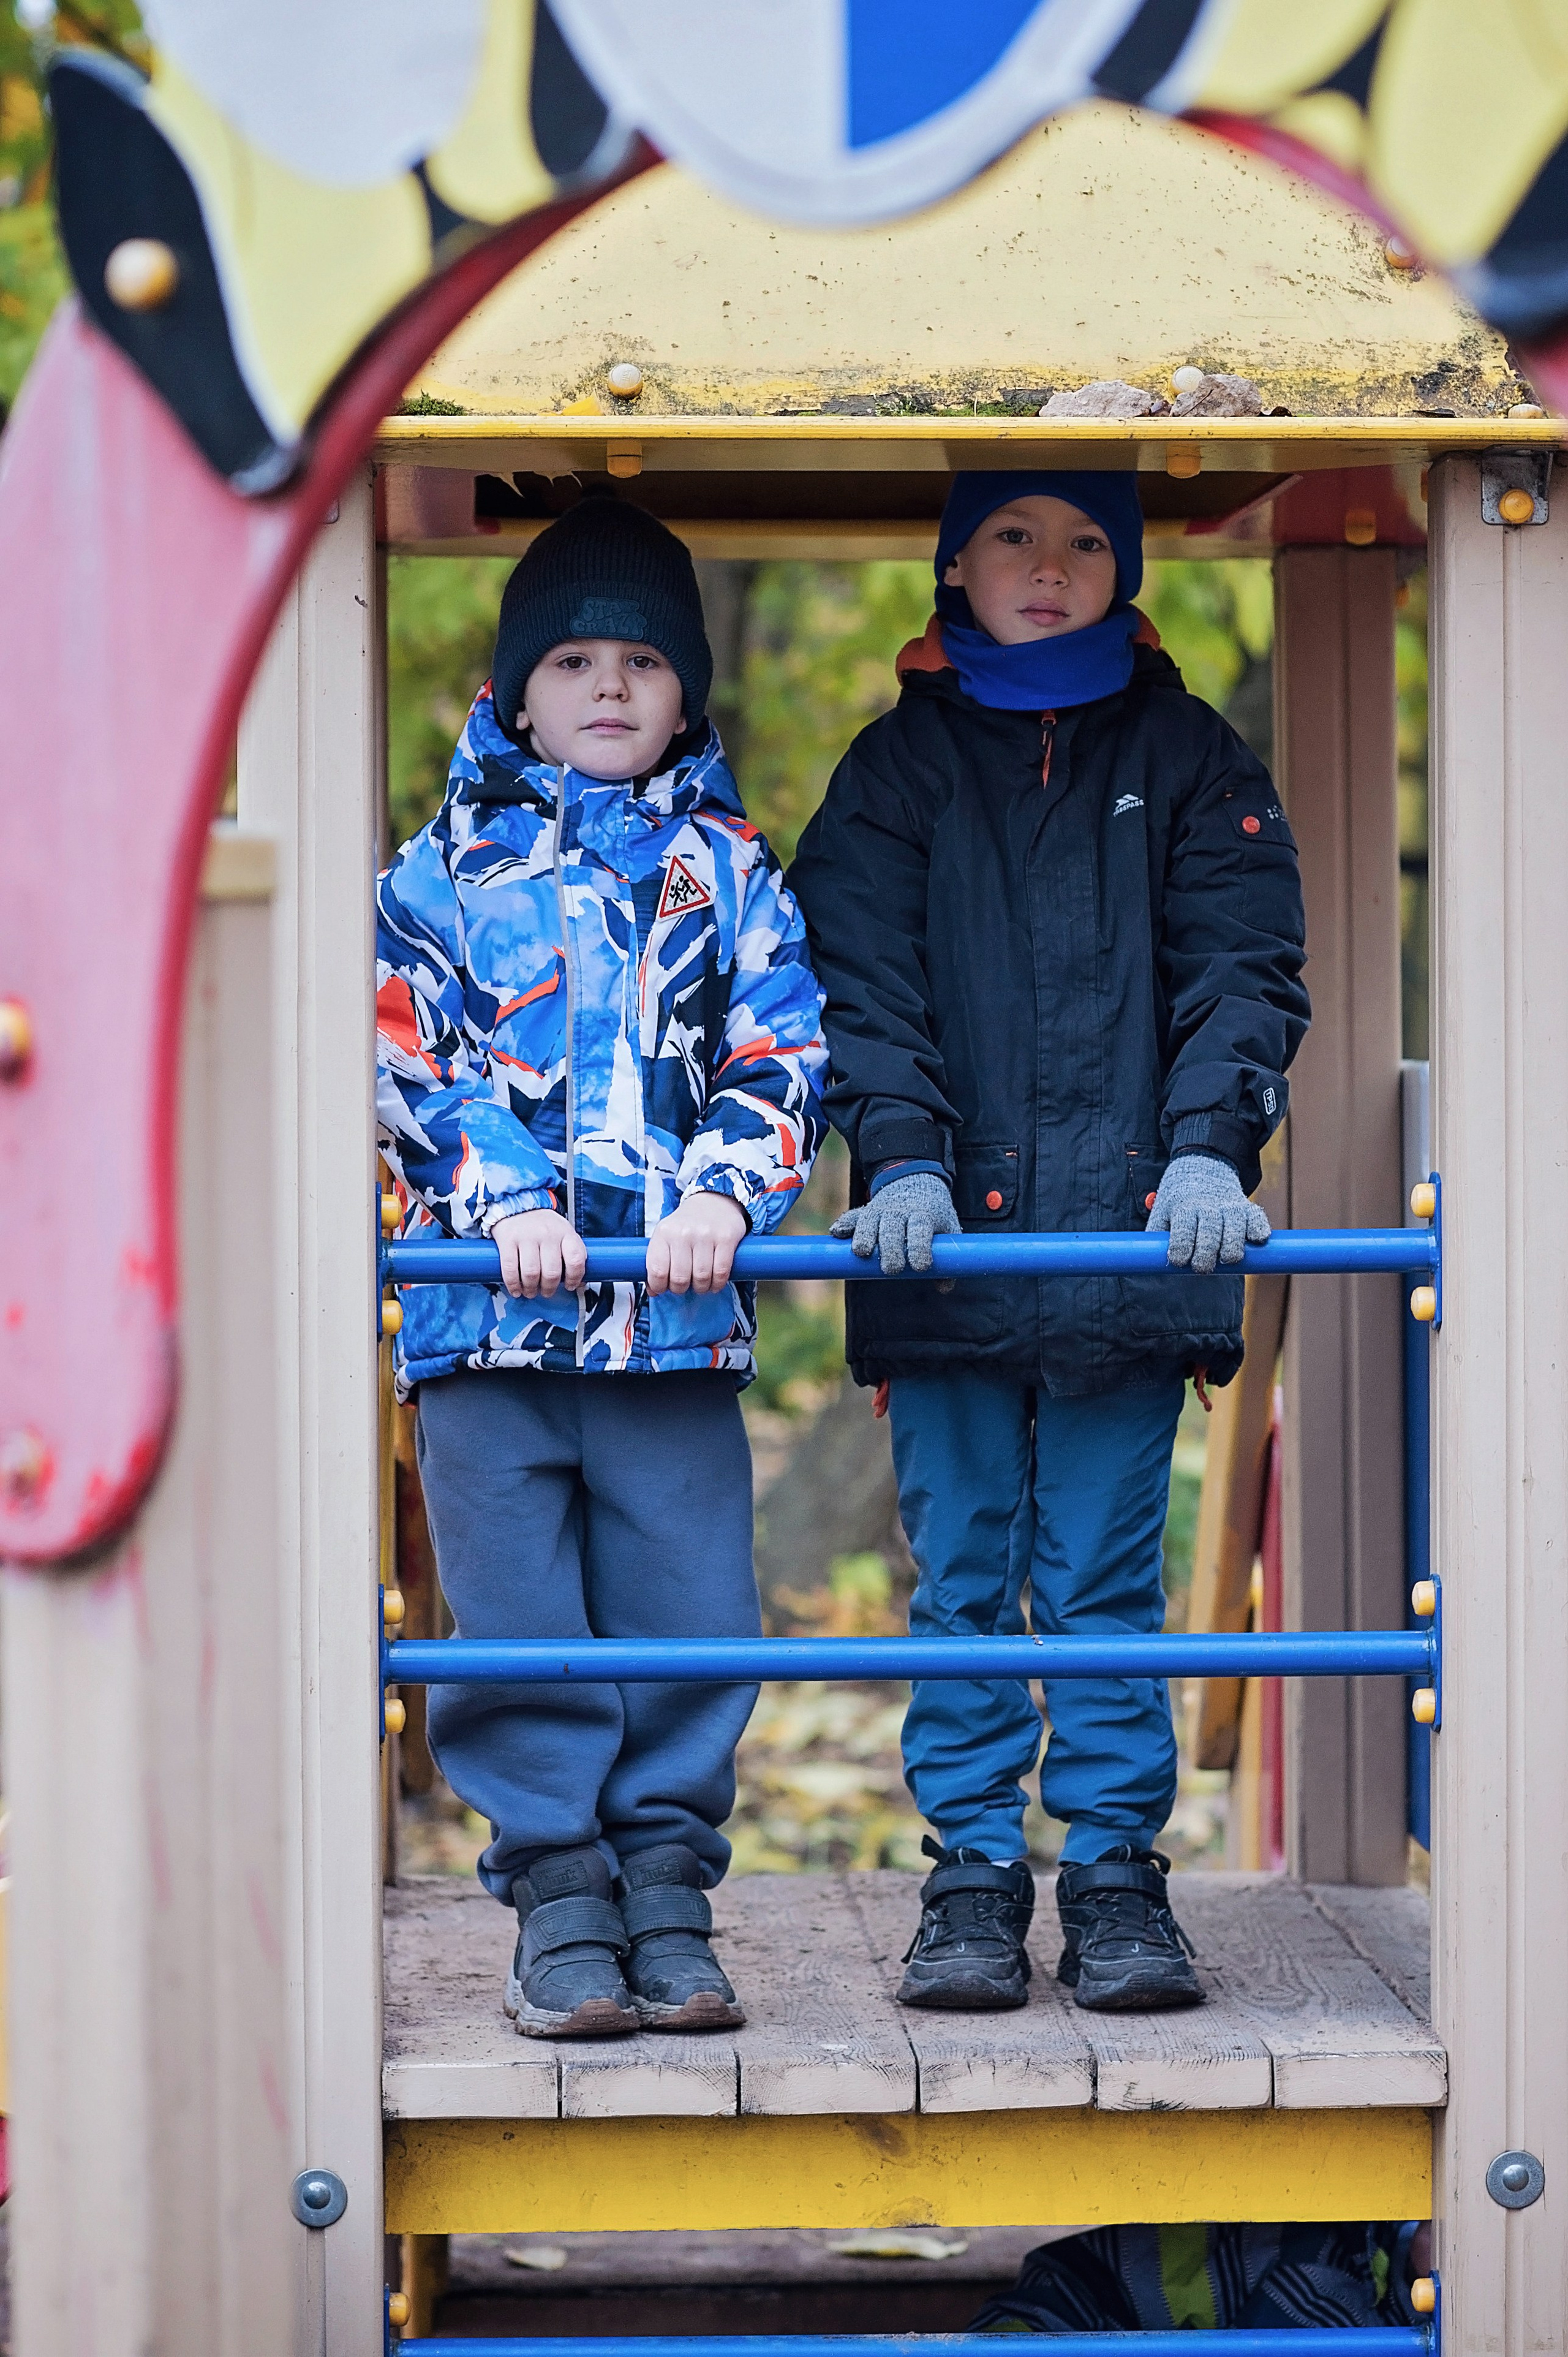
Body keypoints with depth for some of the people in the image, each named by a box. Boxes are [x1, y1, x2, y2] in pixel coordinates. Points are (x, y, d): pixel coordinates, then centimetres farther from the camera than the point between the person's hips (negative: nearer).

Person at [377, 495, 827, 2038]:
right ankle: (560, 1900, 5)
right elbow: (414, 1059, 2)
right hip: (490, 1313, -1)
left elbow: (781, 1055, 6)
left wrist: (722, 1195, -11)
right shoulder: (448, 866, 9)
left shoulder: (729, 870, 13)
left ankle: (666, 1893, 7)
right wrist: (505, 1203, -12)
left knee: (687, 1616, -1)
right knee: (518, 1621, -1)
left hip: (679, 1308, 1)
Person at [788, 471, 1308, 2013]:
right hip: (951, 1243, 1)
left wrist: (1208, 1146, -12)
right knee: (962, 1580, 2)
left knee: (1104, 1582, 0)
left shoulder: (1186, 759, 10)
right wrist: (901, 1158, -13)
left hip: (1126, 1239, 0)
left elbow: (1240, 964, 4)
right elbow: (861, 975, 2)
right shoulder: (898, 767, 10)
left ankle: (1117, 1877, 7)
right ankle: (972, 1878, 8)